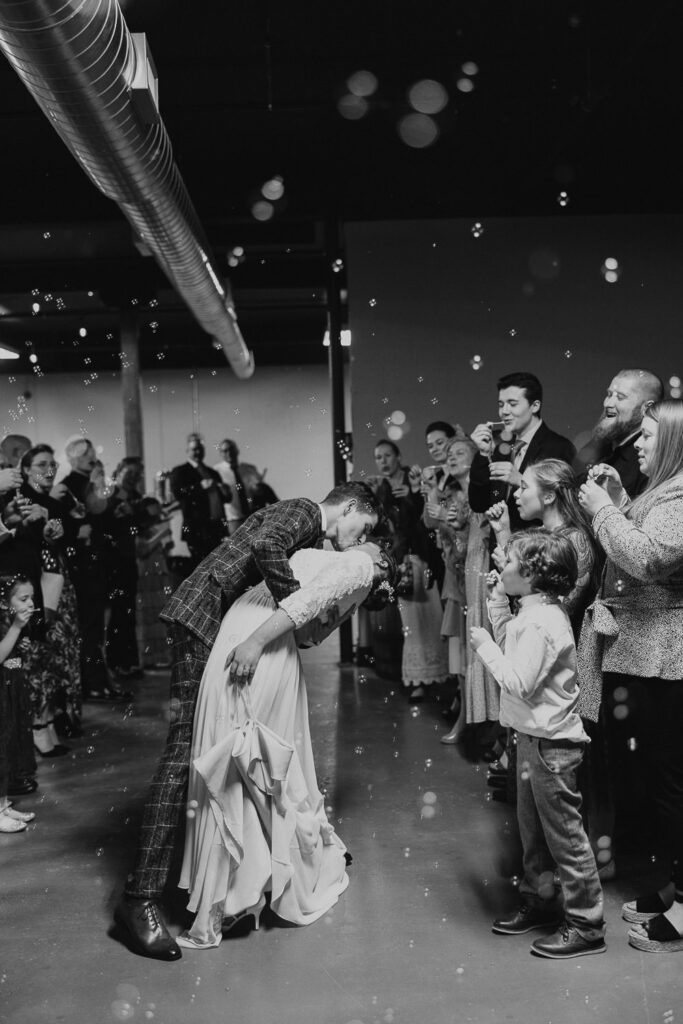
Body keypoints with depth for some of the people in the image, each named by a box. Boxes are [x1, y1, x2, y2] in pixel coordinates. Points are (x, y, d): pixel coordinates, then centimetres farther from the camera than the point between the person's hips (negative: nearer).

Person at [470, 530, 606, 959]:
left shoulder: (541, 624, -23)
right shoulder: (534, 614, 7)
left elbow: (518, 682, -25)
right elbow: (510, 644, 19)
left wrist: (486, 646, -15)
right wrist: (499, 601, 10)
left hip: (551, 743, -10)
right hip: (533, 737, 10)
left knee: (564, 834, 0)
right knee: (532, 827, 21)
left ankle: (586, 925, 11)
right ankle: (540, 900, 35)